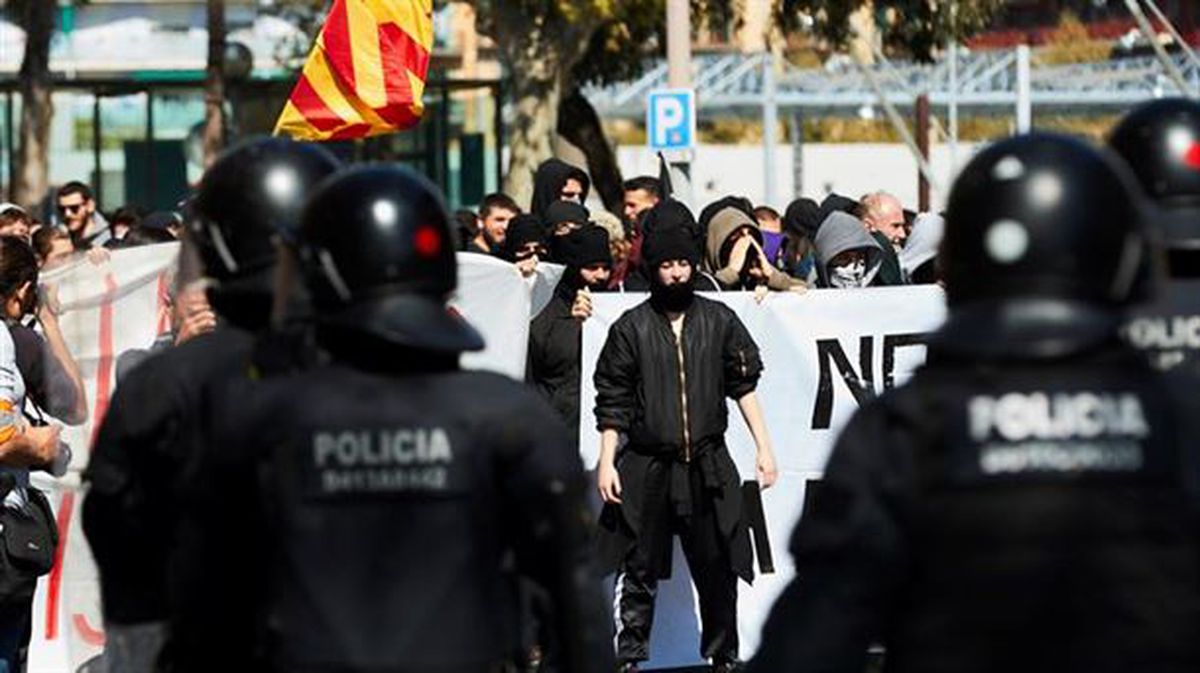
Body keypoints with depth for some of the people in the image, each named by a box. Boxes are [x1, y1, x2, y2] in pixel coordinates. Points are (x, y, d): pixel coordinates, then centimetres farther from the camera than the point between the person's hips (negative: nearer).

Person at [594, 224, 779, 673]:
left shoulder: (719, 321, 5)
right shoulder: (631, 328, 0)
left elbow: (743, 386, 9)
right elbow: (613, 401, 2)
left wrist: (763, 447, 4)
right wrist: (606, 462, -3)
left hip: (708, 466, 2)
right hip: (647, 467, -2)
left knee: (718, 568, 5)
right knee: (640, 570, 2)